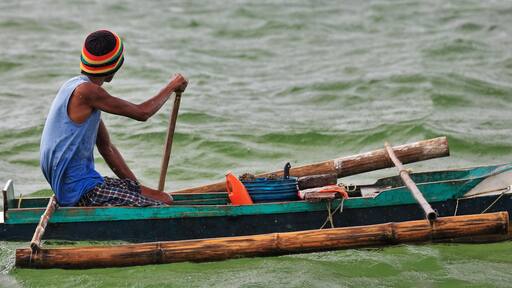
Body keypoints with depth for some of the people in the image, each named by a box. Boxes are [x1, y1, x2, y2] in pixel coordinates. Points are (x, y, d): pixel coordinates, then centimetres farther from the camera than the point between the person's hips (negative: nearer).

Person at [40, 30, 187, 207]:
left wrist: (139, 187, 13)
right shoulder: (85, 91, -17)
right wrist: (171, 86, 7)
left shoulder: (76, 87, 15)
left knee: (164, 199, 8)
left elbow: (106, 147, 17)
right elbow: (141, 113, -10)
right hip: (80, 191, -10)